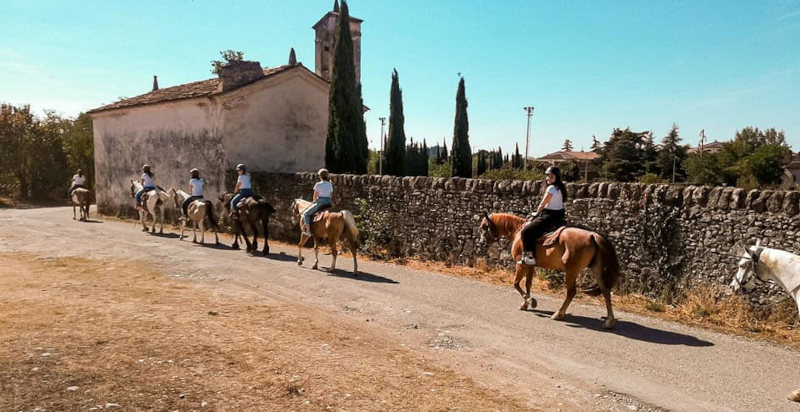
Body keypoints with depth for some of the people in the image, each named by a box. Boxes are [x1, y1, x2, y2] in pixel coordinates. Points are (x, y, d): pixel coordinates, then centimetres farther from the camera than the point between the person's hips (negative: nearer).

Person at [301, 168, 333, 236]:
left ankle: (308, 230, -2)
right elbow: (331, 194, 12)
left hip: (320, 202, -6)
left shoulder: (318, 184, -8)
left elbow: (315, 196, -3)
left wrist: (315, 201, 17)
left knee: (306, 213, 5)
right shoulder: (330, 184, 8)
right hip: (329, 202, 6)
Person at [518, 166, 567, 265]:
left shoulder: (551, 188, -17)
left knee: (526, 230, -14)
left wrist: (536, 213, 6)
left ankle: (530, 256, -19)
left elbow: (542, 204, -11)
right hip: (558, 215, 11)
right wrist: (539, 213, 19)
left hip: (550, 216, -11)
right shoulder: (560, 187, 12)